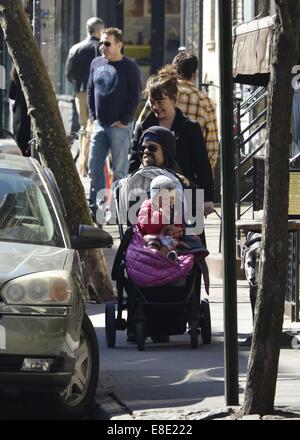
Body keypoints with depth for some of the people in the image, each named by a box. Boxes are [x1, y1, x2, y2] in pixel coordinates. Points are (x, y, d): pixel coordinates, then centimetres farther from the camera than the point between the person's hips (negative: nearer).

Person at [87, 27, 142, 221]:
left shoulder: (130, 67, -6)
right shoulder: (96, 64, 11)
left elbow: (135, 96, -8)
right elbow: (90, 91, 17)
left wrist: (124, 121, -11)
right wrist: (93, 116, 9)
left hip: (120, 126, -6)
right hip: (100, 125, 6)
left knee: (120, 169, -2)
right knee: (95, 167, 4)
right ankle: (95, 207, 10)